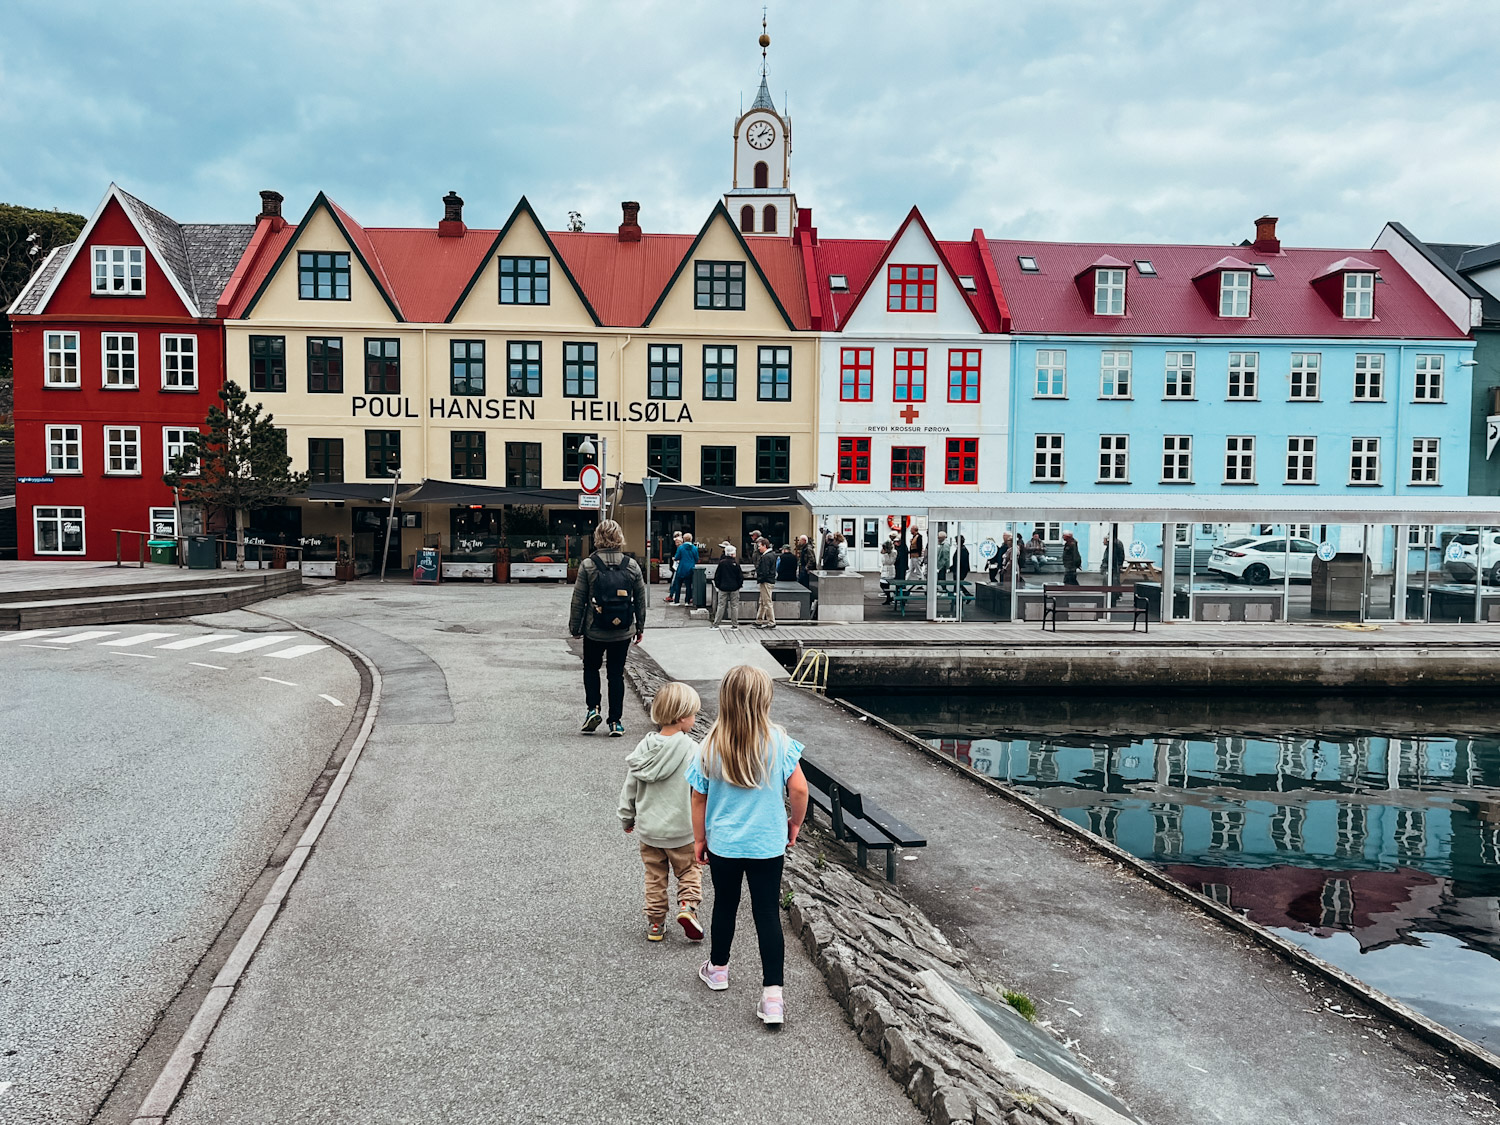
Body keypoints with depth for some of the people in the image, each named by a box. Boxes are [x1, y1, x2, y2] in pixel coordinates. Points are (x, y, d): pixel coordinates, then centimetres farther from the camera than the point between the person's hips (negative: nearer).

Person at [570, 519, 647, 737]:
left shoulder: (588, 565, -9)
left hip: (595, 631, -1)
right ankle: (615, 721, 12)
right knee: (617, 673, 10)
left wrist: (574, 627, 5)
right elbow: (640, 600, 4)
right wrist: (640, 627, 15)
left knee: (591, 668, 20)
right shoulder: (632, 566, -2)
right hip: (623, 632, 2)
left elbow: (578, 600, -6)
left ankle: (593, 709, 5)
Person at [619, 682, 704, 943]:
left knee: (655, 877, 19)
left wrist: (627, 818, 16)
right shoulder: (692, 750, -18)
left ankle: (655, 923, 24)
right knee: (689, 870, 18)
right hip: (682, 830, -3)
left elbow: (630, 787, 2)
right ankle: (688, 905, -2)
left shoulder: (644, 748, -6)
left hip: (648, 829, 4)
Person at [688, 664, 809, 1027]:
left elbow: (699, 798, -3)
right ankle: (773, 996, 3)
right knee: (768, 914, 5)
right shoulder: (778, 741, -14)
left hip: (722, 843, 1)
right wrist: (795, 823, 6)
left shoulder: (712, 745, -10)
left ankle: (718, 968, 41)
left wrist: (699, 839, 11)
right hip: (768, 844, -1)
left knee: (725, 905, 21)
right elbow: (798, 788, -12)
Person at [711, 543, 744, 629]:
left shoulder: (721, 563, -4)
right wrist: (739, 585, 10)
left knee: (721, 605, 4)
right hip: (734, 588, -1)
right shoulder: (735, 563, -9)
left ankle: (716, 624, 3)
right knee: (734, 606, 6)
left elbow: (717, 576, 1)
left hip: (723, 588, 1)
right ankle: (734, 624, 8)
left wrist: (718, 585, 12)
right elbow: (740, 576, -4)